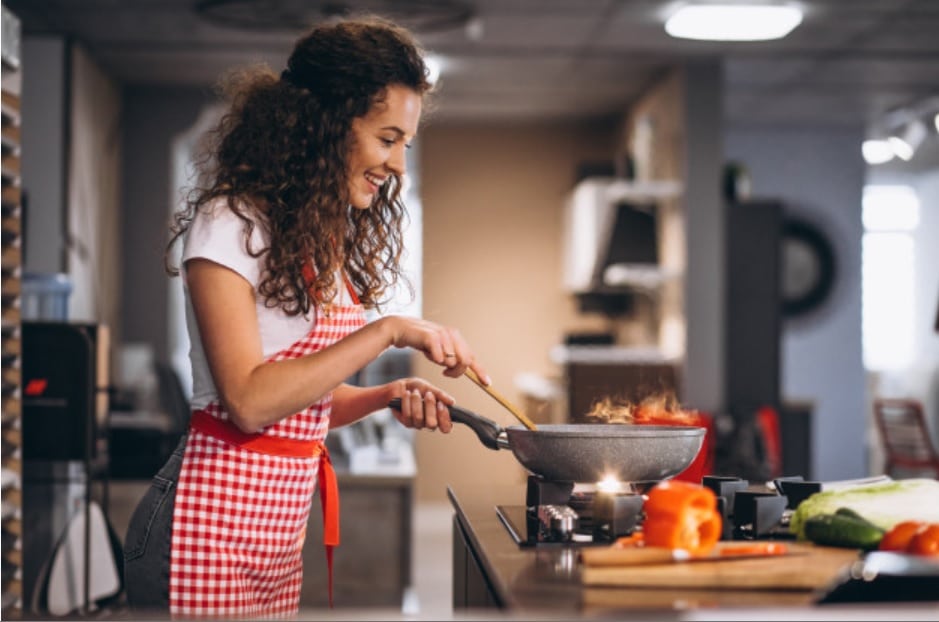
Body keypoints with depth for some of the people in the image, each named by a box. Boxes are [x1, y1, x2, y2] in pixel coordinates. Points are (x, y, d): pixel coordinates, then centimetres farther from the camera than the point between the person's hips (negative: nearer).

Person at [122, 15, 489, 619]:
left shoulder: (327, 242, 13)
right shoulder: (231, 224, -13)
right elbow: (248, 401, -21)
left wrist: (391, 396, -2)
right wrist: (388, 332, -20)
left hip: (282, 528, 8)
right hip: (212, 524, -8)